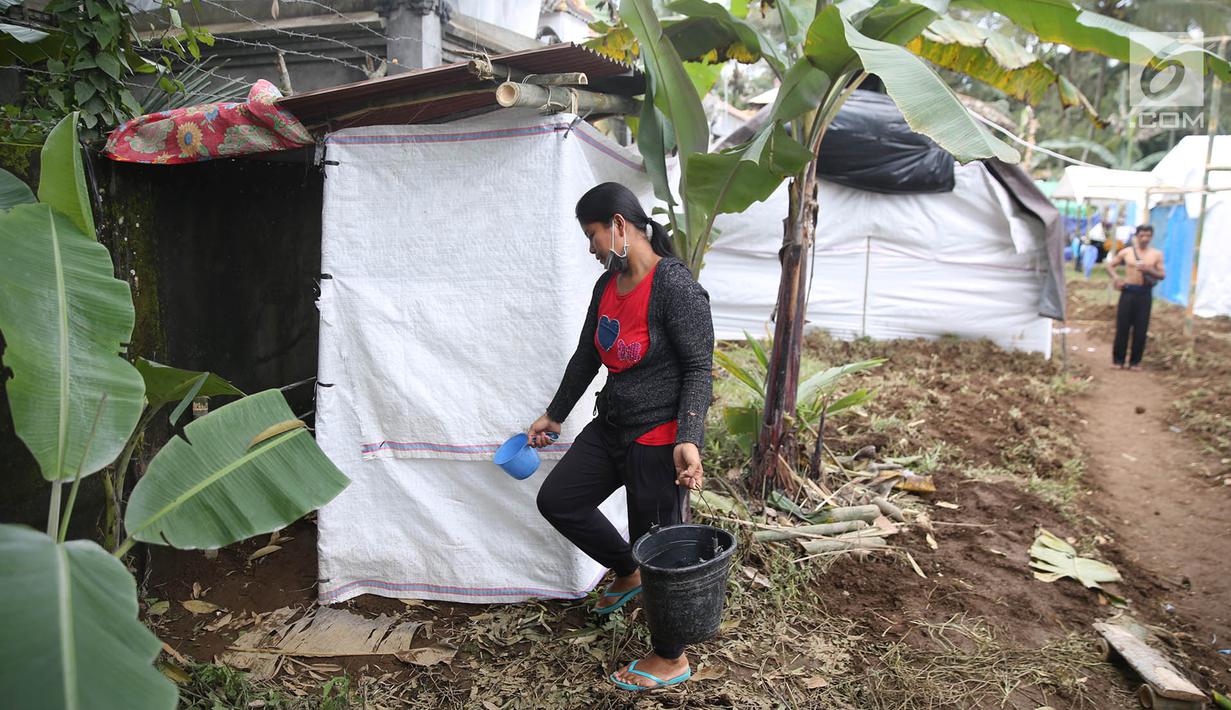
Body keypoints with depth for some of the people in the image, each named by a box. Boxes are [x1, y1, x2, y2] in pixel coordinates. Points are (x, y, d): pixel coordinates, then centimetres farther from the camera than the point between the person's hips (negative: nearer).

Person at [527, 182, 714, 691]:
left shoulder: (675, 285, -18)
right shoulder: (607, 285, 7)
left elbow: (699, 368, -18)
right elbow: (586, 358, 18)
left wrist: (688, 441, -28)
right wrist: (555, 415, 26)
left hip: (659, 438, -8)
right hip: (611, 428, 9)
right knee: (556, 500, 12)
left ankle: (672, 660, 24)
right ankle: (628, 574, 32)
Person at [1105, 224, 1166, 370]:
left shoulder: (1156, 254, 5)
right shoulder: (1126, 252, 5)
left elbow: (1163, 275, 3)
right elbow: (1110, 264, 13)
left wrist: (1149, 270, -16)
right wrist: (1115, 277, -4)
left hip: (1145, 293, 0)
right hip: (1128, 291, 0)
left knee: (1141, 329, 1)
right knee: (1122, 327, 1)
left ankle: (1135, 361, 10)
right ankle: (1118, 359, 9)